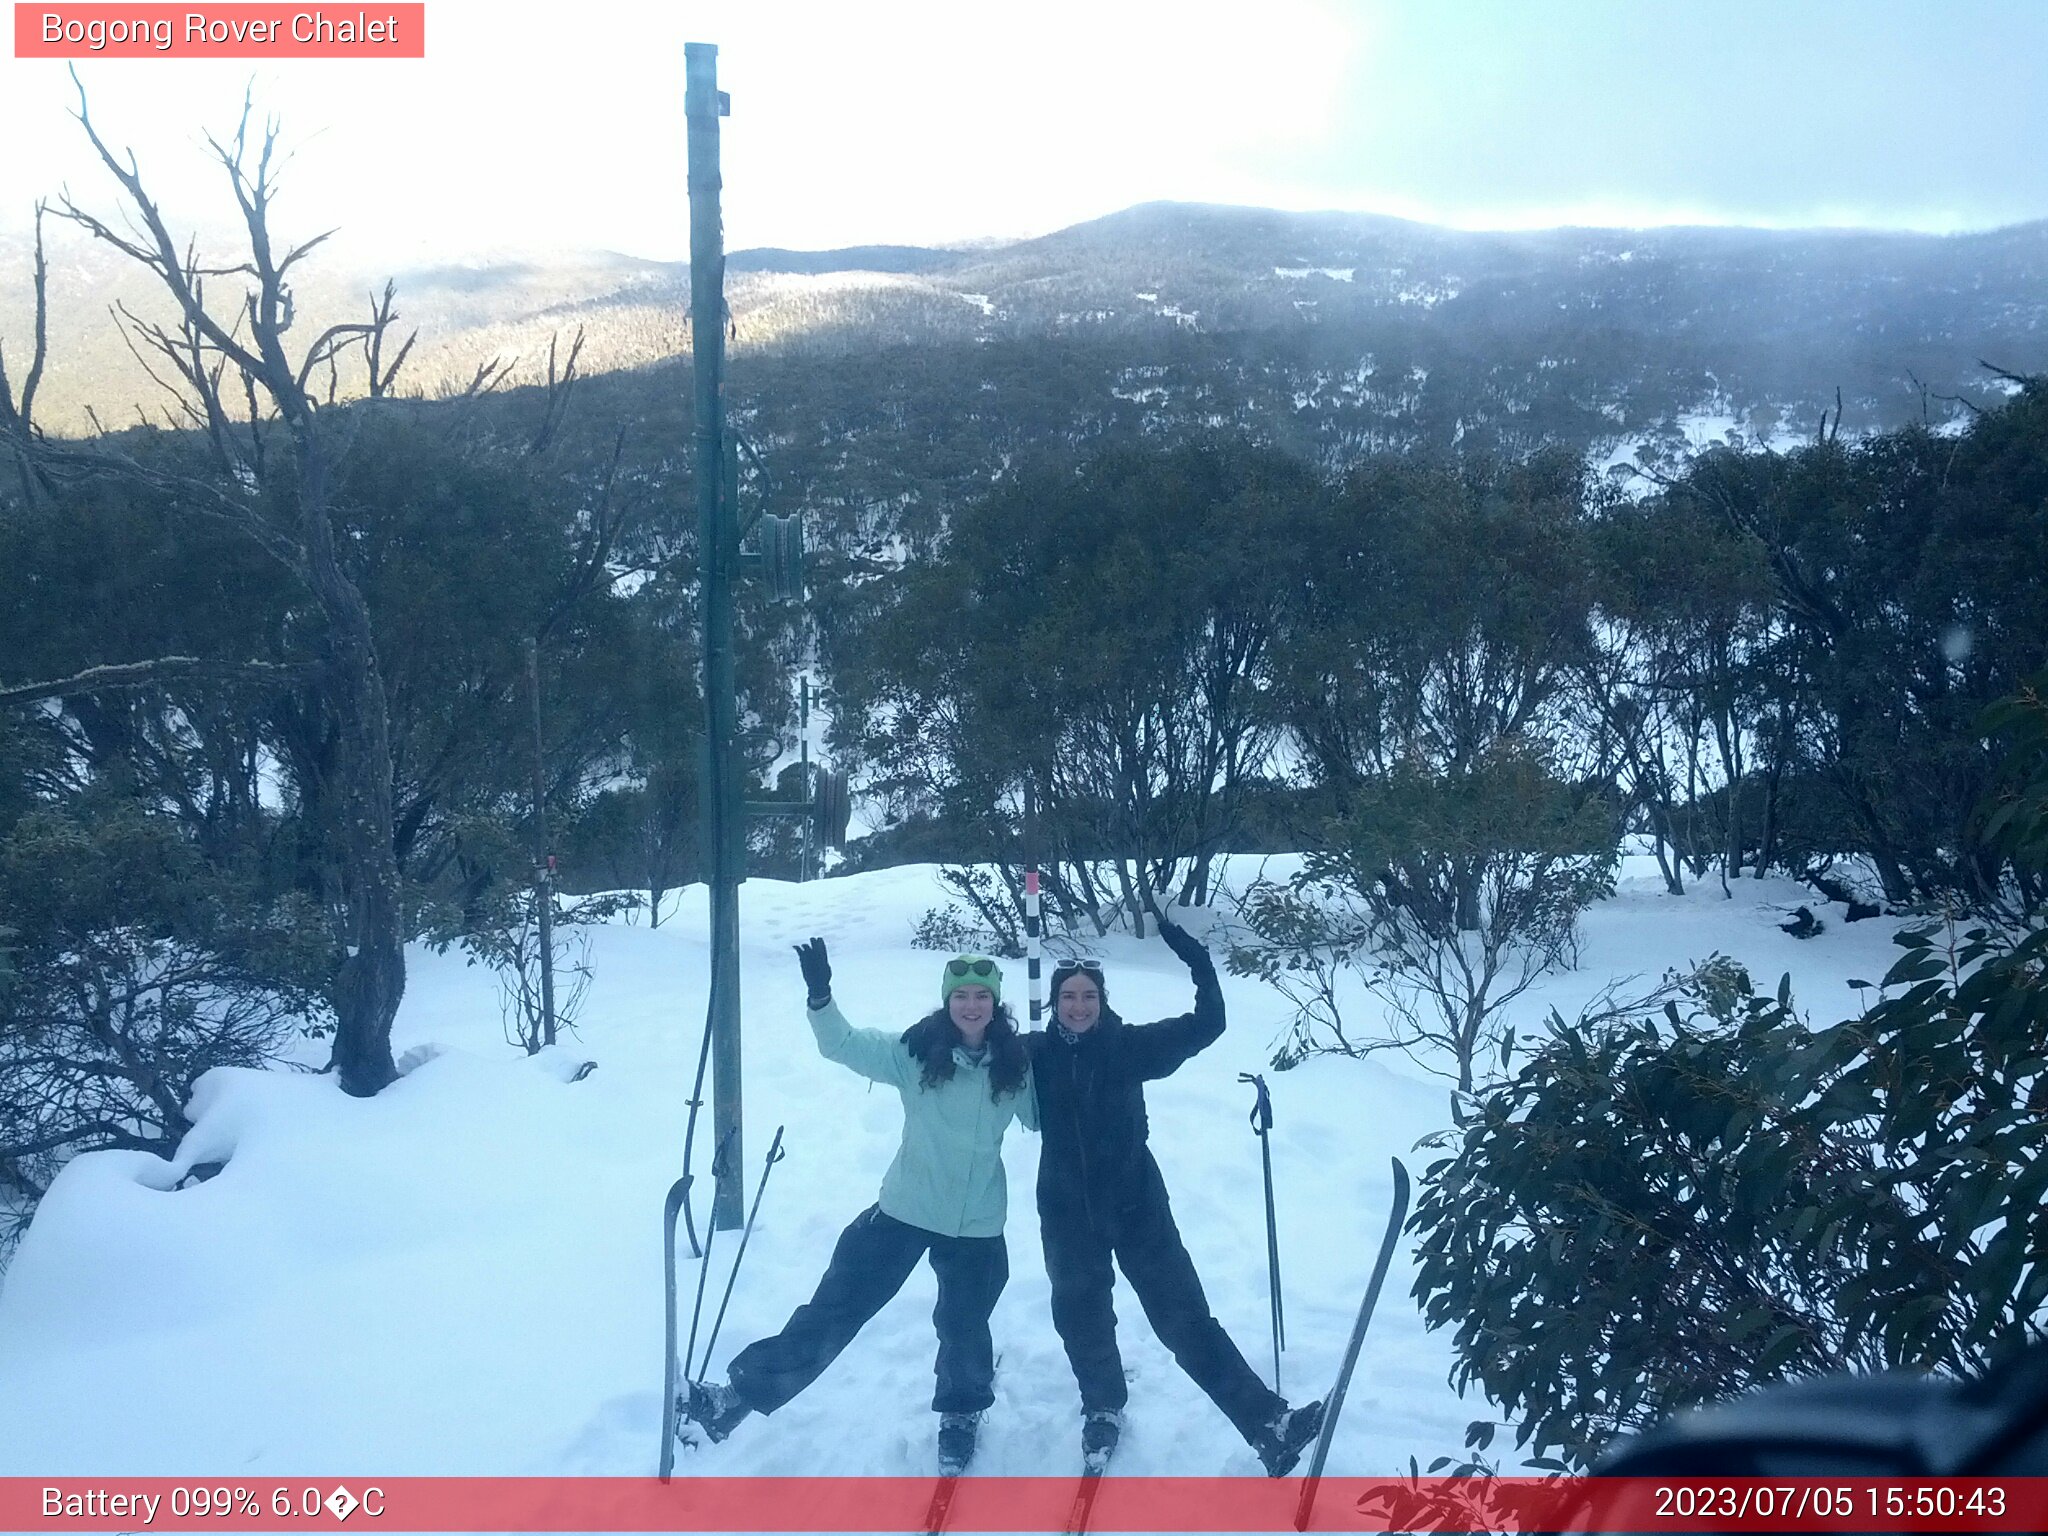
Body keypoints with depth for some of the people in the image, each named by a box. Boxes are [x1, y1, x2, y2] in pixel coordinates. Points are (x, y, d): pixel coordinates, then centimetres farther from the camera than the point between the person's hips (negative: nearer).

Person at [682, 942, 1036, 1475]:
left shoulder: (1015, 1064, -5)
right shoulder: (915, 1052, -9)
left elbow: (1043, 1118, 9)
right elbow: (844, 1045, -15)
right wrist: (821, 997, -32)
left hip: (977, 1226, 1)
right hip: (904, 1210, -1)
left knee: (964, 1327, 15)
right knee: (834, 1307, 0)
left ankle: (961, 1414, 43)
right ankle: (744, 1391, 6)